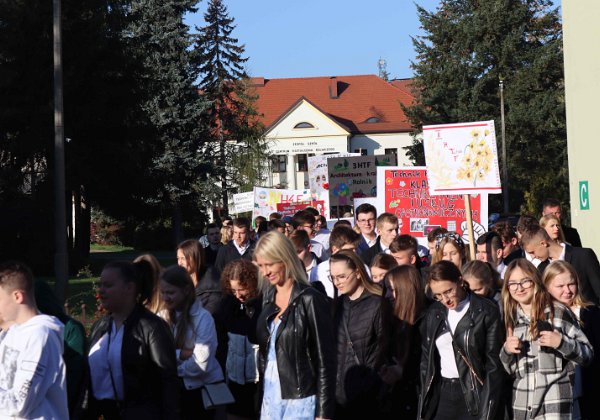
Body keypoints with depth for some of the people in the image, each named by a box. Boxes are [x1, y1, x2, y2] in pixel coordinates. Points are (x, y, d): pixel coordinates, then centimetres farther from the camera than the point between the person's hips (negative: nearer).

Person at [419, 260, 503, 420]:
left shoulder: (486, 311, -5)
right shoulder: (433, 313, 9)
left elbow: (494, 363, -7)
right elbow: (426, 360, 13)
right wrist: (424, 407, 7)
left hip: (474, 395, -4)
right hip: (441, 393, 4)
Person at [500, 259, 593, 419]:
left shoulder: (558, 312, -2)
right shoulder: (511, 319, 12)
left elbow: (588, 353, -1)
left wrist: (561, 342, -17)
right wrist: (506, 351, -4)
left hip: (554, 401, -5)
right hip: (521, 404, 5)